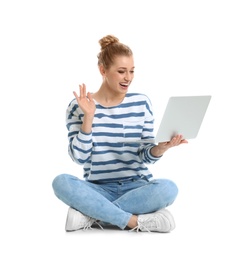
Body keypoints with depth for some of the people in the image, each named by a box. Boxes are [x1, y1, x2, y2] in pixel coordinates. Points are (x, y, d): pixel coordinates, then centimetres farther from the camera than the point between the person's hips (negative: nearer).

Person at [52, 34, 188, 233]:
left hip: (137, 187, 1)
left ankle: (91, 215, -24)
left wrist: (162, 148, -19)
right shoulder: (79, 106, -1)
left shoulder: (141, 103, 3)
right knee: (61, 182, -30)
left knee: (168, 188, -31)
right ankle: (134, 221, -28)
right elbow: (79, 157, -9)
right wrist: (89, 117, -18)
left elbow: (146, 157, 3)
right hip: (99, 190, -1)